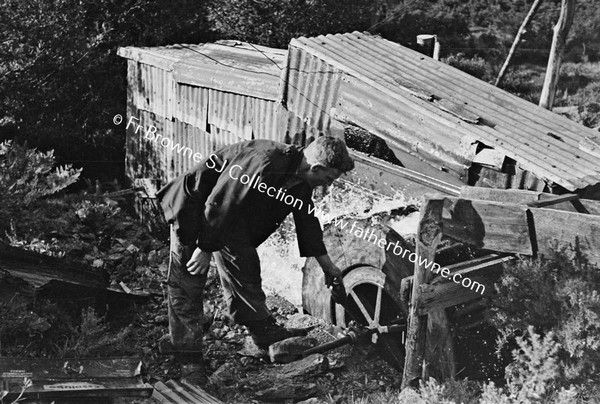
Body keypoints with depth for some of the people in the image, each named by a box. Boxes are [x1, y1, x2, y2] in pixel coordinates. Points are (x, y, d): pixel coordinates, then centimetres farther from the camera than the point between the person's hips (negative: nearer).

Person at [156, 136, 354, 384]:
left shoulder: (300, 179, -6)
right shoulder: (264, 163, -36)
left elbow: (307, 220, 9)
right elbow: (218, 205, -32)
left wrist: (328, 266, 15)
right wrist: (205, 248, -23)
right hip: (195, 208, -8)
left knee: (245, 270, 12)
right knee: (187, 285, -4)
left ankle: (265, 332, 26)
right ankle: (188, 359, 3)